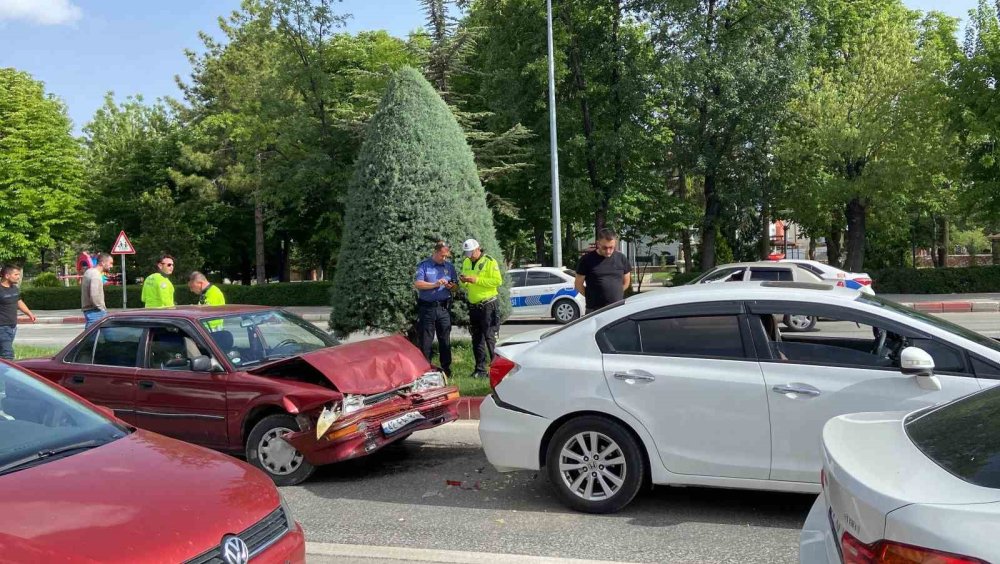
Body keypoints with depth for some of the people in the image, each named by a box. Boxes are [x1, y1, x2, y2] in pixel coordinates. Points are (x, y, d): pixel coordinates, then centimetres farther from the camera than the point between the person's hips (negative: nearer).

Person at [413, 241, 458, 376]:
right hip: (427, 308, -3)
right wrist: (435, 285, -17)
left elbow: (456, 285, 16)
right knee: (425, 340, 1)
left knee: (445, 339, 7)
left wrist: (451, 286, -7)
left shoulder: (450, 266, 11)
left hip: (444, 307, 3)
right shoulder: (424, 265, 1)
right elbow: (417, 284, -8)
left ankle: (446, 368, 14)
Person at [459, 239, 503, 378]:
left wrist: (476, 280, -22)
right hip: (473, 306, 7)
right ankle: (480, 369, 17)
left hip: (488, 305, -7)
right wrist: (463, 281, -7)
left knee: (490, 338, -8)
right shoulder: (466, 263, 12)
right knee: (476, 339, 10)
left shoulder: (489, 262, -9)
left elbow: (498, 281, -18)